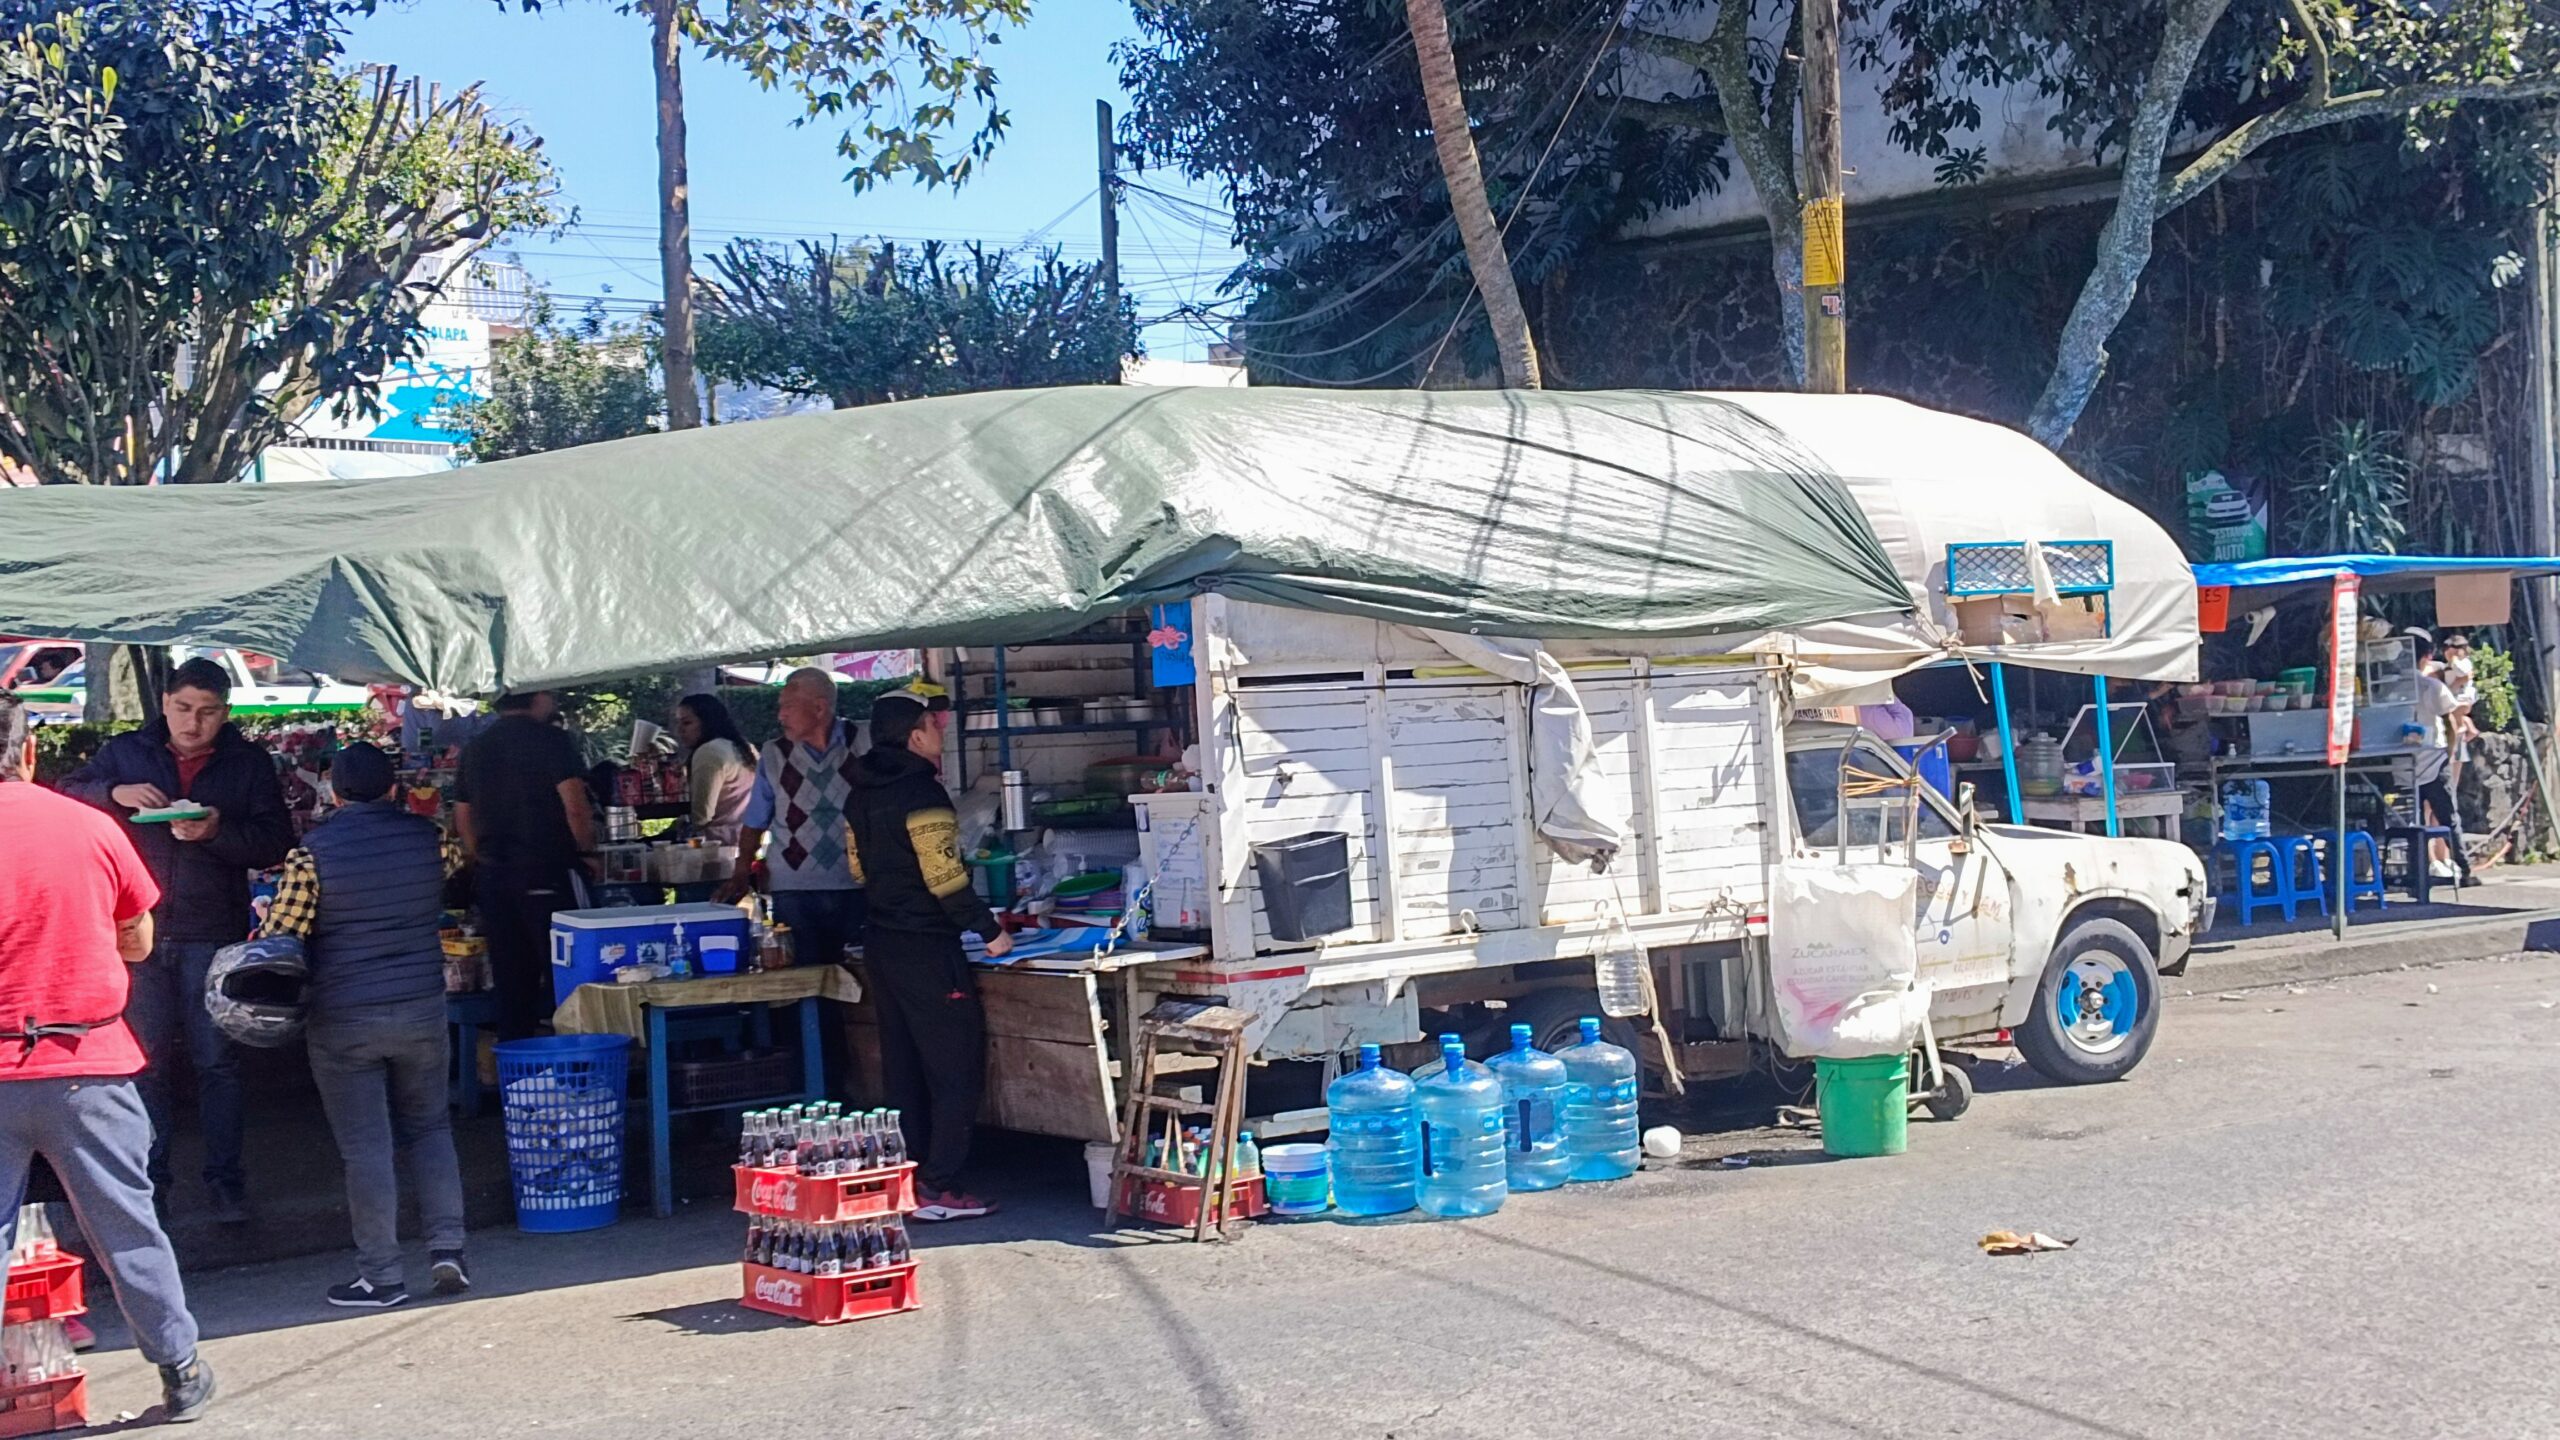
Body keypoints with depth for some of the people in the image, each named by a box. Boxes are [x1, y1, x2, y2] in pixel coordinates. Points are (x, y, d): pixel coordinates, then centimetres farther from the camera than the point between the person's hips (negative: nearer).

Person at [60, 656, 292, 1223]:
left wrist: (218, 831, -20)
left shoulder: (249, 763, 4)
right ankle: (149, 1180, 15)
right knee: (145, 1062, 6)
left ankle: (225, 1180, 11)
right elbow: (66, 794, 1)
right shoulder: (127, 752, 7)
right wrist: (115, 794, -17)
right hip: (139, 929, 1)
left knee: (217, 1061, 3)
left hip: (214, 935, -1)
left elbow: (276, 842, -3)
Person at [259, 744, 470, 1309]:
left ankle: (381, 1276, 6)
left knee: (365, 1147, 2)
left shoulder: (312, 852, -10)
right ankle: (447, 1249, 7)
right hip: (422, 1008, 3)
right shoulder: (429, 837, -1)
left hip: (342, 1020, -3)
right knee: (429, 1128, 16)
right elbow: (457, 860, 23)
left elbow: (279, 937, -7)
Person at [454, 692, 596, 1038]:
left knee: (509, 977, 9)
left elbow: (462, 817, 18)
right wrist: (587, 852, -3)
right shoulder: (551, 740, -8)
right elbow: (575, 805, -16)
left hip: (491, 875, 6)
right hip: (547, 873, -6)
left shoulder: (475, 747, 13)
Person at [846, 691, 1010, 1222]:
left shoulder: (863, 794, 11)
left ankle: (906, 1179, 17)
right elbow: (945, 877, -20)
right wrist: (991, 930, -12)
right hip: (927, 946, -9)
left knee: (904, 1067, 14)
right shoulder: (922, 793, -16)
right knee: (957, 1067, -4)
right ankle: (939, 1188, -6)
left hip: (881, 938, 9)